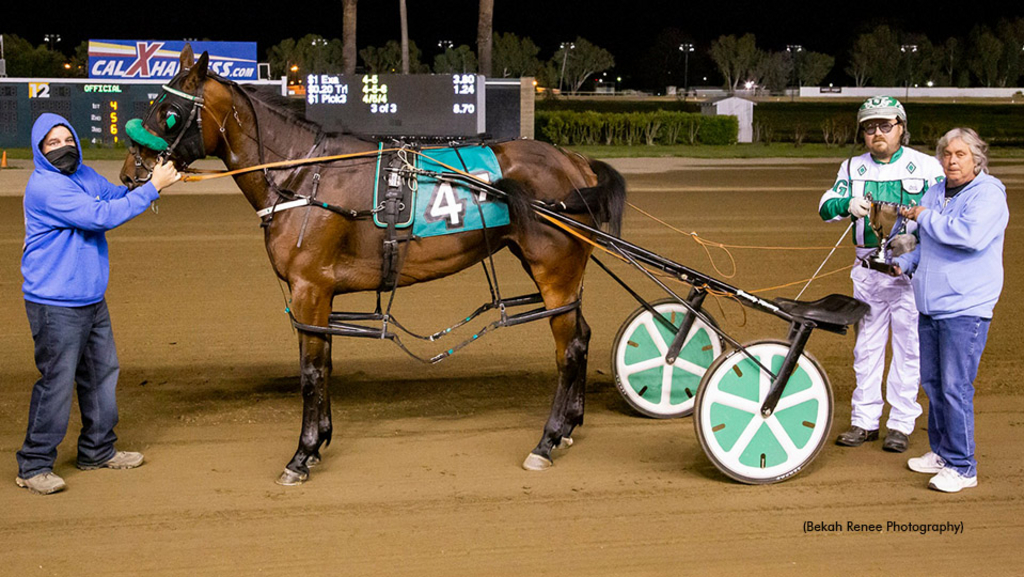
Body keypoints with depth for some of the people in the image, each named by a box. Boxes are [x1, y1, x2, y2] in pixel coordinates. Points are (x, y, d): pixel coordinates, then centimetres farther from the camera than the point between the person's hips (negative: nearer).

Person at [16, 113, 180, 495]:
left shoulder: (86, 176, 10)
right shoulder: (45, 187, -19)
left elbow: (116, 197, 26)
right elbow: (101, 217, -26)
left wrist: (157, 179, 7)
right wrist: (152, 188, -22)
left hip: (92, 300, 10)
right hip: (56, 307, -10)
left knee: (102, 372, 17)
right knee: (57, 382, -6)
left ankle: (98, 450, 32)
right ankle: (33, 466, 5)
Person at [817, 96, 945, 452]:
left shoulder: (927, 167, 0)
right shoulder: (853, 168, 10)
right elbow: (826, 206, 0)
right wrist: (849, 204, -23)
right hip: (867, 271, 4)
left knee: (908, 346, 0)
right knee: (866, 345, 10)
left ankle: (901, 423, 10)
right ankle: (865, 420, 20)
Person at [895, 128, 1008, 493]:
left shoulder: (987, 194, -10)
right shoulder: (936, 193, 14)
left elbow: (970, 235, -29)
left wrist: (925, 218, -17)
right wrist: (905, 263, 10)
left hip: (965, 309, -8)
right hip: (930, 306, 8)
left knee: (956, 387, -7)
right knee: (932, 382, 15)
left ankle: (962, 467, 2)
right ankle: (941, 452, 30)